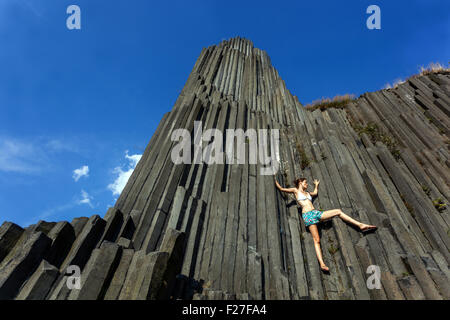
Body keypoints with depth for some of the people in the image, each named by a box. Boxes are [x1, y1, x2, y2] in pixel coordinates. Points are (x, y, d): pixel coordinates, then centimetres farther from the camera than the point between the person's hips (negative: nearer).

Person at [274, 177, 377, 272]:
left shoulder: (307, 193, 29)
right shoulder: (295, 190, 9)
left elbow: (315, 192, 51)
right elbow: (281, 189, 5)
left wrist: (316, 184, 60)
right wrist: (275, 180, 15)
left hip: (316, 213, 7)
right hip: (308, 215, -7)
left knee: (338, 211, 4)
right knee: (317, 240, -20)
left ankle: (360, 225, 9)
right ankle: (322, 264, -28)